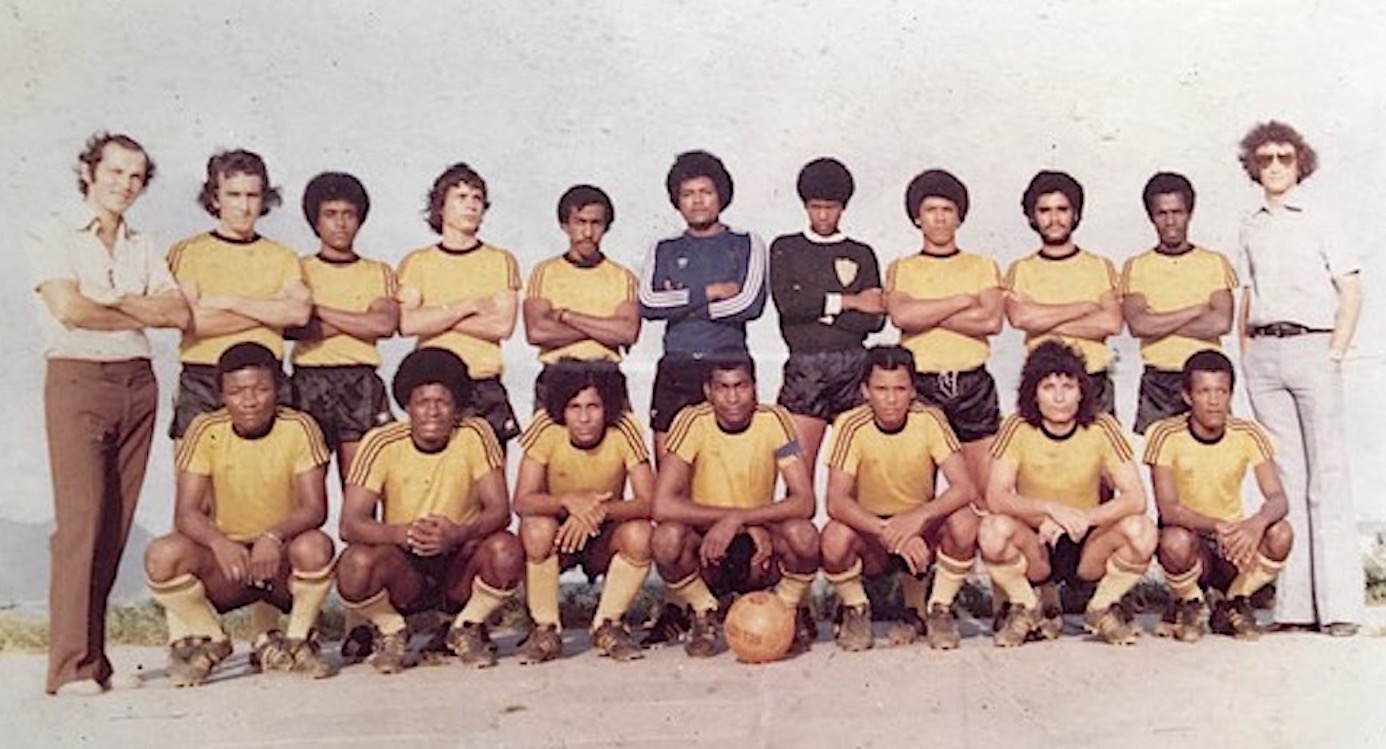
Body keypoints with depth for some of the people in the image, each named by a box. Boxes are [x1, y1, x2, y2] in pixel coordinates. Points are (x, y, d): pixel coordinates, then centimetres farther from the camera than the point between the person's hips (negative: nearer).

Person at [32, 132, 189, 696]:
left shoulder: (142, 248, 18)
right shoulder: (58, 237, 4)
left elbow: (179, 312, 5)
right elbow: (70, 310, -12)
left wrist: (114, 303, -6)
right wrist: (143, 314, 0)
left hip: (136, 381, 5)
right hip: (77, 378, -5)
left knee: (116, 523, 3)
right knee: (81, 517, -11)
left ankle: (94, 657, 8)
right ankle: (71, 665, -8)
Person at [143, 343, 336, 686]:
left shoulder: (299, 428, -10)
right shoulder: (206, 430, -6)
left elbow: (315, 508, -16)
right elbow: (186, 513, -13)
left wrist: (274, 537, -37)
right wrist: (219, 543, -36)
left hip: (284, 560, -1)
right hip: (226, 557, 2)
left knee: (315, 547, -35)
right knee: (161, 554, -26)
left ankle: (297, 640, -3)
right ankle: (211, 641, 2)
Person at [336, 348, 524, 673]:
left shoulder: (475, 435, -10)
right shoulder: (382, 443, -10)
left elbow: (499, 511, -15)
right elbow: (350, 524, -17)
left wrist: (459, 533, -36)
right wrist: (403, 533, -36)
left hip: (461, 563, 0)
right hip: (404, 566, 0)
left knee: (506, 549, -30)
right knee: (355, 563, -31)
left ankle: (466, 628, 1)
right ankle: (392, 631, 3)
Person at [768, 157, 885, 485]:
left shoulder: (862, 254, 13)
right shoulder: (785, 249, 12)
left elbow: (874, 319, 2)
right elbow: (785, 303, -5)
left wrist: (816, 308, -4)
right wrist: (847, 302, -3)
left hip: (853, 364, 1)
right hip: (804, 366, -1)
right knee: (799, 468, -5)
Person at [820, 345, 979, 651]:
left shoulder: (929, 419, -13)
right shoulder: (852, 425, -16)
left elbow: (966, 488, -21)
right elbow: (836, 502, -24)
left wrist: (919, 516, -38)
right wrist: (889, 533, -38)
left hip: (923, 533, 1)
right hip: (869, 532, -1)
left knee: (964, 522, -29)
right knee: (835, 538, -33)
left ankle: (938, 610, -3)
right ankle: (856, 611, 0)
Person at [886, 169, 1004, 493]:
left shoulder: (983, 267, 13)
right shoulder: (901, 269, 11)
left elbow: (992, 321, -5)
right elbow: (900, 315, -10)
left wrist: (925, 314, -6)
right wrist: (962, 300, -6)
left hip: (973, 383, 1)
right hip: (921, 384, -1)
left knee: (988, 486, -2)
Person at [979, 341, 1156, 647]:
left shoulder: (1100, 427, -9)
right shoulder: (1017, 428, -11)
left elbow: (1136, 498, -15)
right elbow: (996, 498, -20)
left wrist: (1081, 518, -30)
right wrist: (1052, 509, -35)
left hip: (1087, 545, 1)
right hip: (1034, 545, -1)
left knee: (1142, 532, -27)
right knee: (993, 530, -32)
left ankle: (1102, 608, 3)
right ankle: (1027, 610, 0)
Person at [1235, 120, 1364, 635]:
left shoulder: (1319, 218, 4)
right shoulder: (1250, 229, 16)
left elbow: (1351, 292, 1)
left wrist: (1334, 356, -7)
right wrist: (1247, 358, 8)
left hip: (1312, 348, -4)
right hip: (1263, 354, 4)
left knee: (1327, 476, -5)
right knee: (1284, 476, 3)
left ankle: (1338, 602, -3)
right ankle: (1294, 602, 5)